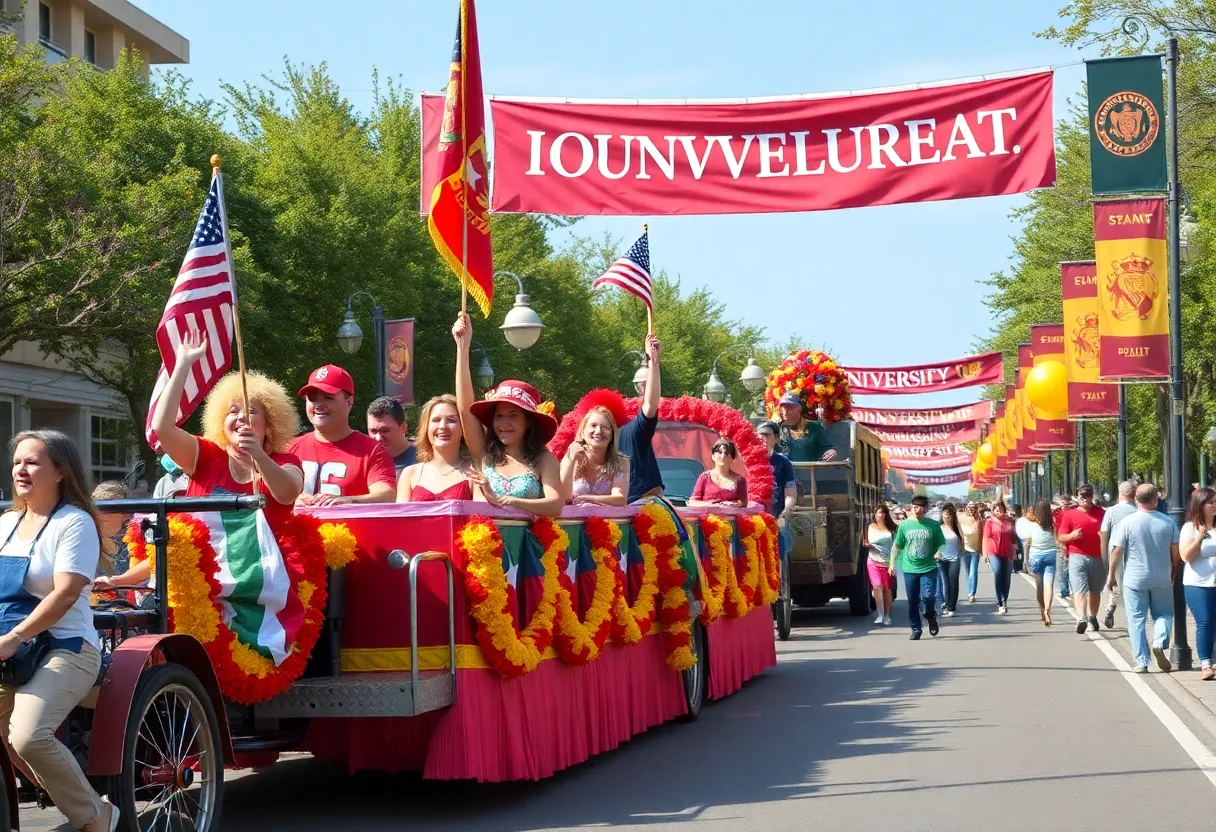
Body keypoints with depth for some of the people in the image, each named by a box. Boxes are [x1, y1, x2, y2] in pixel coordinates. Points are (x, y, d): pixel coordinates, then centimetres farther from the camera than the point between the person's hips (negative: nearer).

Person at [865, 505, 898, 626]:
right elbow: (866, 542, 16)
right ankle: (880, 615, -16)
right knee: (877, 586, -16)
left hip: (887, 562, 0)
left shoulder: (891, 528, 6)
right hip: (874, 561, 0)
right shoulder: (870, 527, 10)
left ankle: (887, 616, 10)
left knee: (887, 589, 2)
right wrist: (866, 544, -6)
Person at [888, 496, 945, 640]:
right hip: (910, 568, 2)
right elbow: (897, 546, 8)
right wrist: (892, 563, 4)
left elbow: (941, 544, 7)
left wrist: (938, 553, -14)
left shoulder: (934, 525, 0)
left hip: (929, 568, -2)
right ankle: (916, 629, 20)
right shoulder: (904, 525, 2)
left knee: (927, 596, -17)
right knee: (912, 602, 5)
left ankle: (931, 616, 15)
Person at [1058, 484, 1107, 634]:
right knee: (1079, 589, -16)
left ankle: (1093, 617, 30)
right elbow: (1061, 537, 2)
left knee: (1095, 590, 14)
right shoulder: (1069, 514, 4)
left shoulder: (1101, 513, 11)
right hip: (1077, 556, -3)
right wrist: (1072, 536, -18)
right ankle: (1081, 619, -28)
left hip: (1098, 558, 3)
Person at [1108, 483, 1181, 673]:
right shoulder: (1168, 522, -3)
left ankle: (1141, 662, 4)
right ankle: (1159, 642, -10)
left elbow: (1117, 551, -8)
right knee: (1164, 614, 17)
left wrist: (1111, 574, 4)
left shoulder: (1127, 522, -10)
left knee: (1137, 620, 5)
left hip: (1135, 579, -1)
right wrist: (1174, 572, 18)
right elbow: (1176, 552, 2)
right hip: (1162, 579, 1)